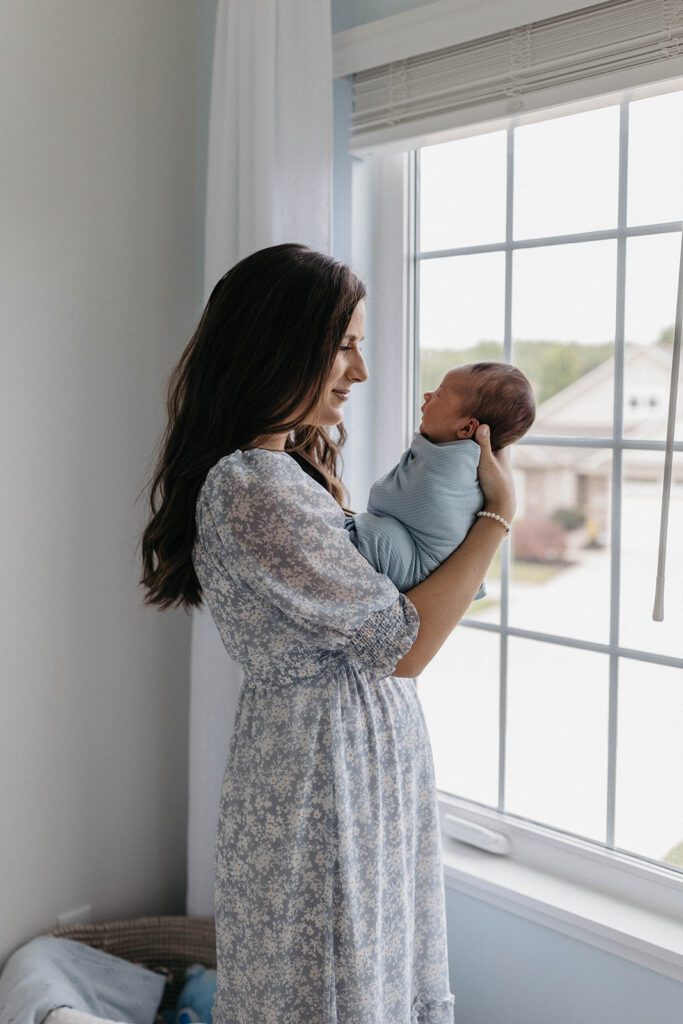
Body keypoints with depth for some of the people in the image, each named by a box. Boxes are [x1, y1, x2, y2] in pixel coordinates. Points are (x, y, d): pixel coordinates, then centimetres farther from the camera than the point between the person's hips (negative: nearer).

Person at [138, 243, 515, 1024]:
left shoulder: (285, 469, 9)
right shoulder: (254, 488, -24)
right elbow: (402, 645, -20)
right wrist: (500, 515, -11)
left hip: (354, 766, 9)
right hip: (326, 778, -9)